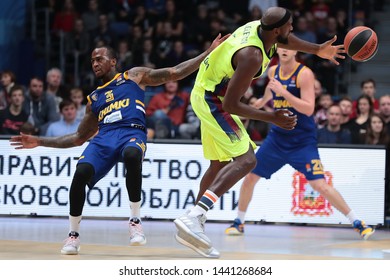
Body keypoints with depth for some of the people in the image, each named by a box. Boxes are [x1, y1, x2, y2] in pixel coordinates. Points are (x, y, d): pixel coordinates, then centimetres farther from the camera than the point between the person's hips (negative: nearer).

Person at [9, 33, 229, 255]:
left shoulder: (134, 76, 21)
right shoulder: (93, 99, 31)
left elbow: (175, 73, 16)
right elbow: (79, 137, 34)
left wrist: (209, 53, 8)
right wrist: (40, 142, 28)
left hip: (132, 132, -4)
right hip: (104, 137, 4)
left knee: (132, 156, -42)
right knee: (81, 173, -27)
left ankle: (136, 220, -27)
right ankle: (74, 234, -11)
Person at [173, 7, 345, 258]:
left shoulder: (260, 27, -5)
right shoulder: (252, 56, -32)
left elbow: (283, 40, 23)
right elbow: (230, 104, -28)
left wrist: (318, 49, 32)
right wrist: (272, 118, -24)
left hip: (207, 94, 10)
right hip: (213, 100, -10)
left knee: (220, 163, 20)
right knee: (246, 160, -21)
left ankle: (194, 221, 27)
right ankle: (193, 218, -33)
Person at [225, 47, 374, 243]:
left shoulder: (304, 74, -15)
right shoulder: (273, 71, 4)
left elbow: (308, 109, -24)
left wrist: (283, 91, -29)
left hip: (302, 141, -5)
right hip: (277, 137, 6)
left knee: (320, 185, -14)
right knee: (249, 177, 1)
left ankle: (357, 223, -5)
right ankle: (239, 223, 20)